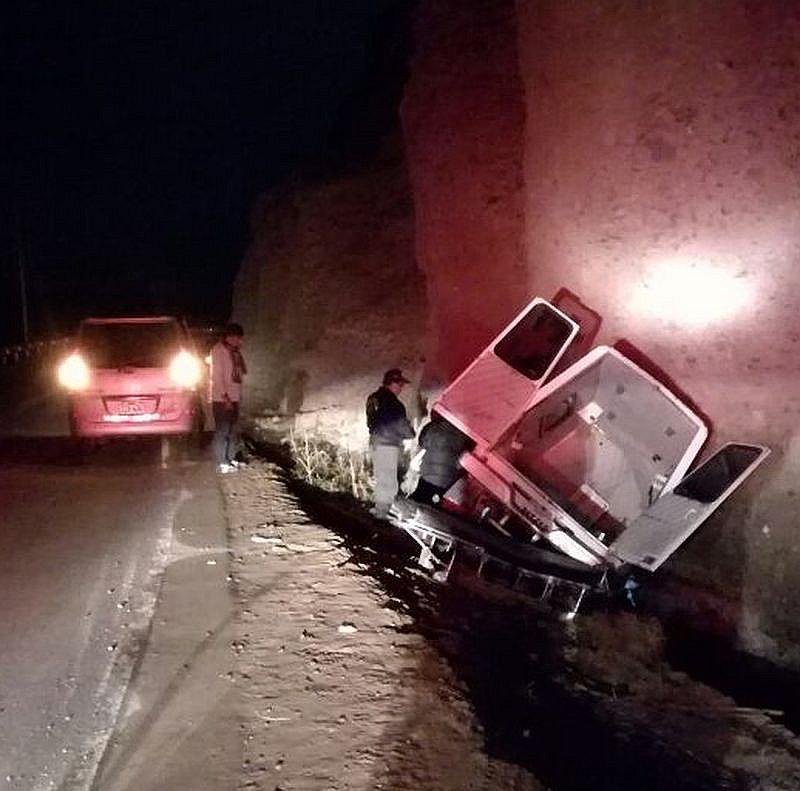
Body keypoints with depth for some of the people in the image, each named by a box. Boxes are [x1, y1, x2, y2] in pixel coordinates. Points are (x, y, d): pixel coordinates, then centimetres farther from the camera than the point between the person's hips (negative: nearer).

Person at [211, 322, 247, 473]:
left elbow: (242, 372, 19)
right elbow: (217, 376, -16)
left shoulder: (235, 351, 11)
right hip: (221, 398, -8)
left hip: (234, 397, 8)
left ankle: (230, 458, 23)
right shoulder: (218, 350, -12)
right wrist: (225, 397, -18)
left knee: (233, 431, 13)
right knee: (222, 431, -4)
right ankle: (221, 463, 1)